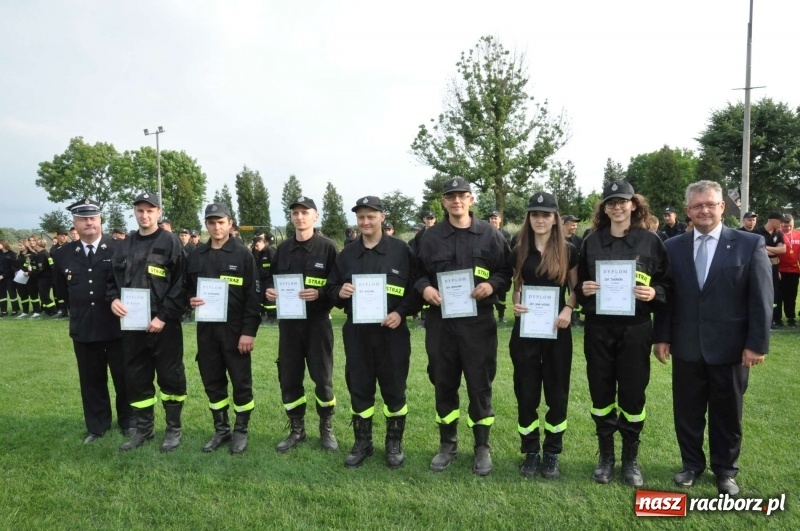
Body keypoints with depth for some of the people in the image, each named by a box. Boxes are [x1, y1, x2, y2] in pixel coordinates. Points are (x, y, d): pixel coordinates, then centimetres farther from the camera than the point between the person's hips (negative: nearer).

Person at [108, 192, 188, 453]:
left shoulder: (170, 243, -5)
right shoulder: (124, 246, 12)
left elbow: (180, 284, -11)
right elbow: (114, 279, 17)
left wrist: (164, 317, -16)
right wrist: (113, 299, -4)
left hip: (164, 324, -5)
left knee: (170, 377, 5)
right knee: (136, 378, 13)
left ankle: (173, 429, 20)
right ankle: (143, 429, 28)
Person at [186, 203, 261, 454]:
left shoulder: (243, 254, -5)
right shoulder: (195, 256, 9)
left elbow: (253, 295, -8)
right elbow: (186, 287, 18)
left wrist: (249, 331, -14)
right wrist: (191, 300, -6)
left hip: (236, 329, -4)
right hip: (206, 329, 5)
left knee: (241, 382, 4)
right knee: (212, 382, 12)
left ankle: (241, 431, 19)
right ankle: (221, 430, 27)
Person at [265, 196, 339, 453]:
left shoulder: (327, 247, -4)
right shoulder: (283, 248, 10)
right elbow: (272, 279, 16)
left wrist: (320, 294, -23)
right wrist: (269, 291, -5)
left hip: (318, 322, -4)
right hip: (288, 322, 4)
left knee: (322, 378, 3)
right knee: (288, 378, 8)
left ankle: (326, 429, 23)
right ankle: (296, 430, 25)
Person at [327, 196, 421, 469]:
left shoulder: (401, 250, -2)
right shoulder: (346, 254, 9)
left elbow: (416, 287, -2)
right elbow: (331, 288, 12)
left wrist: (401, 312, -16)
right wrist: (339, 293, -11)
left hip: (392, 332, -3)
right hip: (356, 333, 3)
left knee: (393, 389, 7)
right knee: (359, 388, 10)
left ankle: (394, 444, 24)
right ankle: (362, 443, 27)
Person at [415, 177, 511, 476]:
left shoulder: (490, 234, 3)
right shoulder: (431, 236, 8)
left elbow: (507, 272, 5)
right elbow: (418, 272, 12)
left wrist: (492, 285, -14)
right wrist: (424, 288, -8)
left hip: (478, 321, -2)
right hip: (440, 320, 2)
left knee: (480, 384, 4)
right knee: (444, 384, 10)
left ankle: (482, 448, 21)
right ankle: (448, 445, 27)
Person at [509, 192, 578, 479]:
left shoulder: (568, 251, -1)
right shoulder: (519, 252, 3)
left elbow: (576, 289, 6)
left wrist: (569, 309, -13)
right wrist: (516, 304, -8)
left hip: (557, 330, -1)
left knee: (557, 393, 7)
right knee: (526, 393, 6)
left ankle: (552, 453, 23)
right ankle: (530, 452, 21)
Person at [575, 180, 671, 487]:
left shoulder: (650, 241, 0)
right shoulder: (592, 242, 5)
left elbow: (667, 283, 4)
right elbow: (579, 284, 11)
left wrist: (654, 293, -16)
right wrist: (583, 290, -10)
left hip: (635, 329, -1)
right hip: (598, 329, 2)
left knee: (632, 394, 6)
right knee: (601, 393, 9)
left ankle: (631, 459, 25)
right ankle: (606, 457, 25)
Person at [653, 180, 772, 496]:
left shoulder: (750, 244, -3)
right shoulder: (673, 247, 4)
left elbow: (761, 298, -6)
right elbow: (665, 296, 4)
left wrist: (757, 343, -10)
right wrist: (661, 337, 0)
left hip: (730, 347, -2)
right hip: (687, 346, 2)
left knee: (727, 413, 13)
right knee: (687, 411, 12)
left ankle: (725, 471, 32)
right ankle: (692, 464, 32)